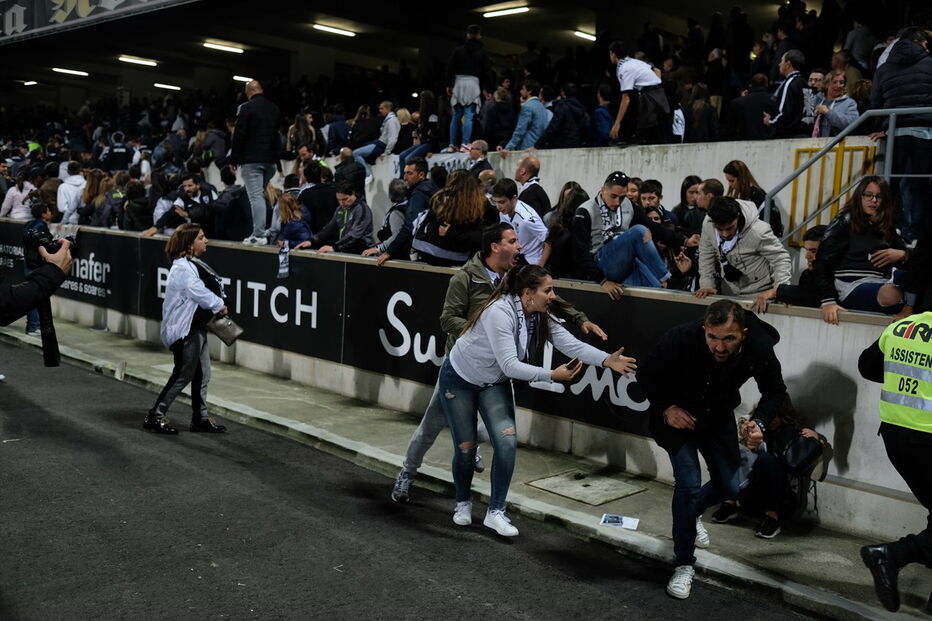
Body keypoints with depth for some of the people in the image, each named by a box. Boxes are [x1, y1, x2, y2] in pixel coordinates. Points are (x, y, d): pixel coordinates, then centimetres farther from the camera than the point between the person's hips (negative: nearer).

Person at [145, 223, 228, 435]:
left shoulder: (194, 265, 13)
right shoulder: (182, 268, -18)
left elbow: (208, 288, 12)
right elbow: (200, 292, -21)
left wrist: (218, 305, -5)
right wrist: (220, 306, -7)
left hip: (197, 327, 10)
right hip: (185, 330, -10)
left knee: (202, 375, 13)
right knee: (183, 376, -3)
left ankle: (200, 418, 22)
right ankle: (155, 416, 7)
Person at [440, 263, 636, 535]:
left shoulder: (541, 317, -11)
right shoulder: (500, 313, -33)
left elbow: (572, 344, -22)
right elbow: (509, 365, -36)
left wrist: (608, 360, -36)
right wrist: (552, 375, -37)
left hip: (494, 383, 6)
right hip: (459, 379, -6)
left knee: (507, 442, -10)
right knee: (466, 448, 1)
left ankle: (496, 512, 3)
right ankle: (463, 504, 28)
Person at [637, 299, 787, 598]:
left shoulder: (760, 348, -28)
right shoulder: (681, 338, -35)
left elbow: (775, 391, -8)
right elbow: (646, 374, -17)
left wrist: (759, 422, -25)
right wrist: (666, 408, -29)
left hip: (719, 419, 4)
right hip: (676, 415, -4)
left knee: (729, 487, 9)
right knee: (689, 482, -15)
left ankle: (690, 514, 43)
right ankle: (684, 565, 1)